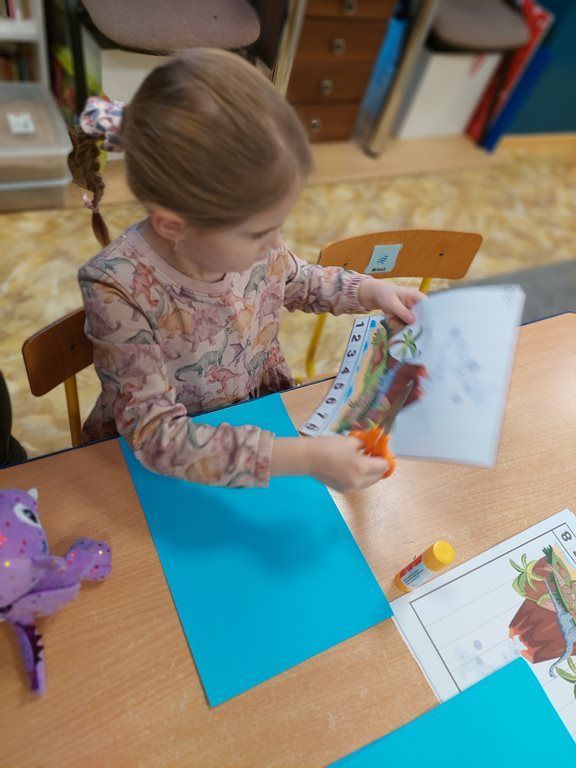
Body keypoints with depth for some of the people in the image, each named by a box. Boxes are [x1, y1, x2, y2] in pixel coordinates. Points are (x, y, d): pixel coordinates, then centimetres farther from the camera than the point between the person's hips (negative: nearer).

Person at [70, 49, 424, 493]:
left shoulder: (249, 234, -17)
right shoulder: (118, 289, -31)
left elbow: (296, 281, 7)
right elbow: (158, 436, -31)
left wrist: (373, 292, -7)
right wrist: (305, 457, -36)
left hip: (260, 415, 3)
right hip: (159, 465, -2)